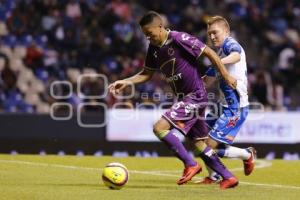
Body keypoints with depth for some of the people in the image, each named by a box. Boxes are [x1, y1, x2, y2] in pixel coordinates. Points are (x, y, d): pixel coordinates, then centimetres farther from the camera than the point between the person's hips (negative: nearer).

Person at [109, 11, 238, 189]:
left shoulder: (179, 39, -18)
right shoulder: (154, 48, 6)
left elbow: (209, 52, -14)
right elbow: (147, 74, 17)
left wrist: (226, 76, -12)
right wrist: (126, 82, 1)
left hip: (195, 96, -9)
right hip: (184, 98, 9)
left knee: (160, 128, -18)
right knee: (199, 144, 13)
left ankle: (191, 165, -7)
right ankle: (228, 178, 22)